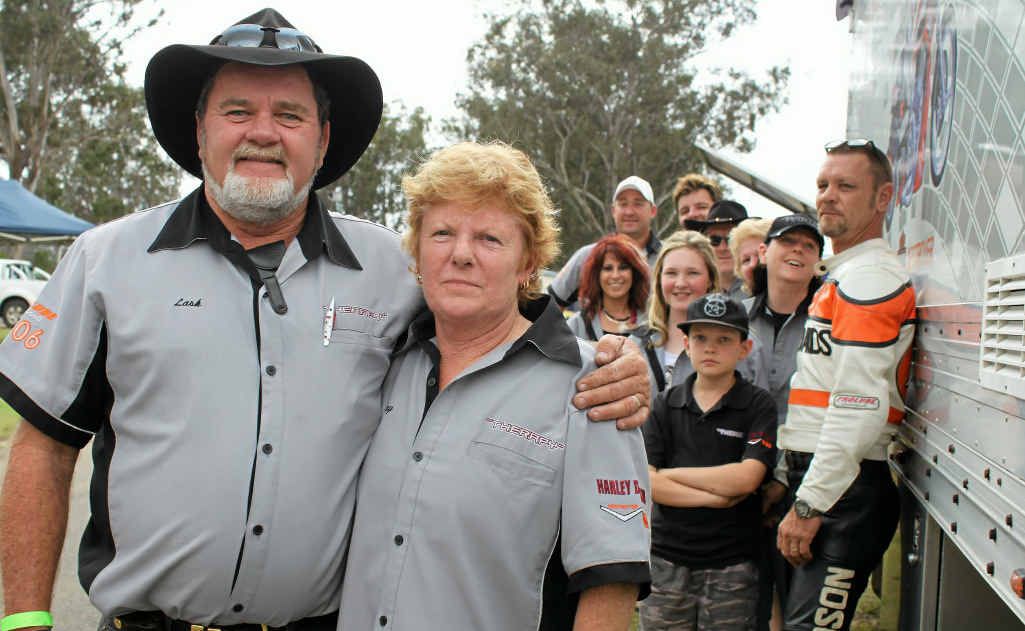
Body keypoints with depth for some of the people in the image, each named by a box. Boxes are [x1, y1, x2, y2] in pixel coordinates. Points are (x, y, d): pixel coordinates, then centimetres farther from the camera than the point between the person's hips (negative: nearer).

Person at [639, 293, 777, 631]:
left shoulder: (758, 406, 0)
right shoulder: (666, 404, 6)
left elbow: (745, 478, -14)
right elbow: (644, 480, -5)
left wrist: (671, 473, -6)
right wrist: (716, 497, -12)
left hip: (731, 565, -2)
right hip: (666, 559, 2)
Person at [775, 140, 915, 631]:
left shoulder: (869, 278, -12)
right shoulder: (842, 277, 21)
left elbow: (860, 407, -21)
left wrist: (808, 506, -21)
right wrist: (787, 483, 21)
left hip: (843, 489, -10)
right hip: (816, 475, 10)